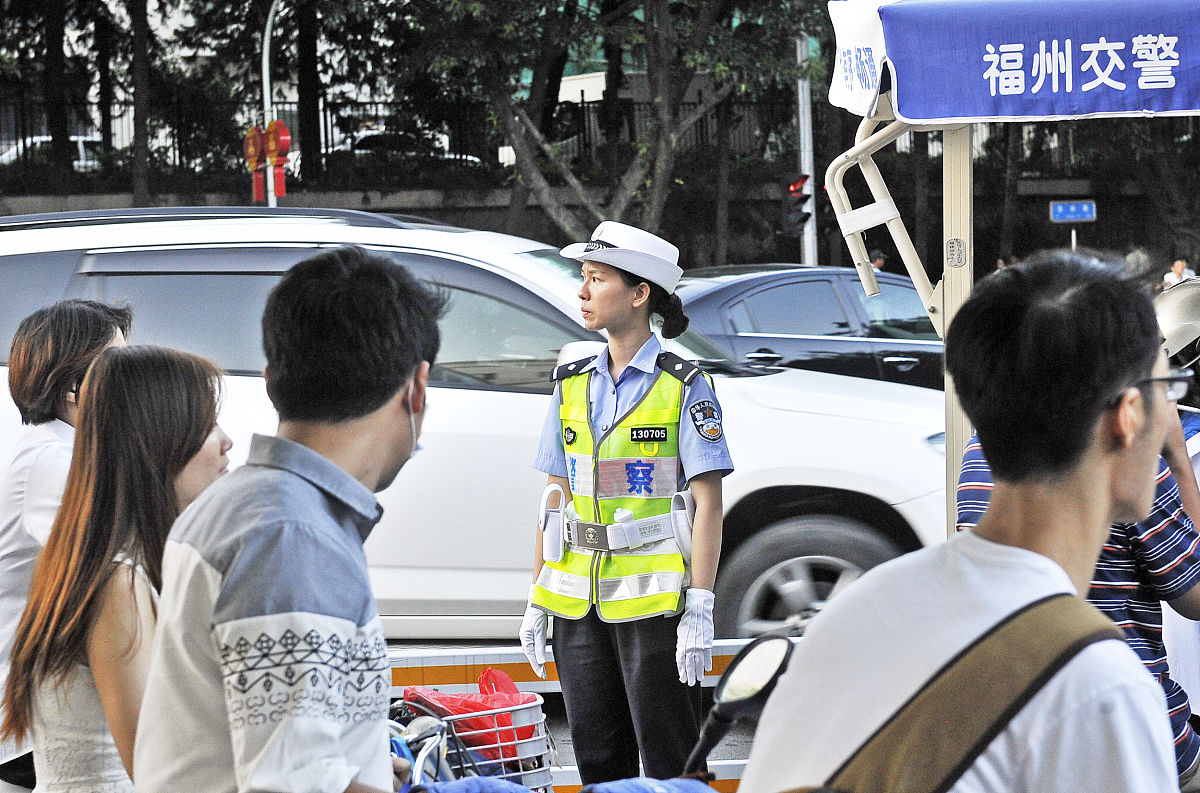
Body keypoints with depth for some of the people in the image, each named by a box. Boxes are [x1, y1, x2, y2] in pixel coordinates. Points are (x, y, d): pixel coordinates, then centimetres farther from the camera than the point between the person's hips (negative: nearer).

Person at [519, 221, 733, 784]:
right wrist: (538, 601, 11)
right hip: (578, 604, 5)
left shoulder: (683, 387, -5)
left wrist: (700, 609, -15)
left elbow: (708, 504, -8)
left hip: (654, 597, -5)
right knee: (597, 761, 10)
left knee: (669, 761, -2)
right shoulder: (572, 384, 11)